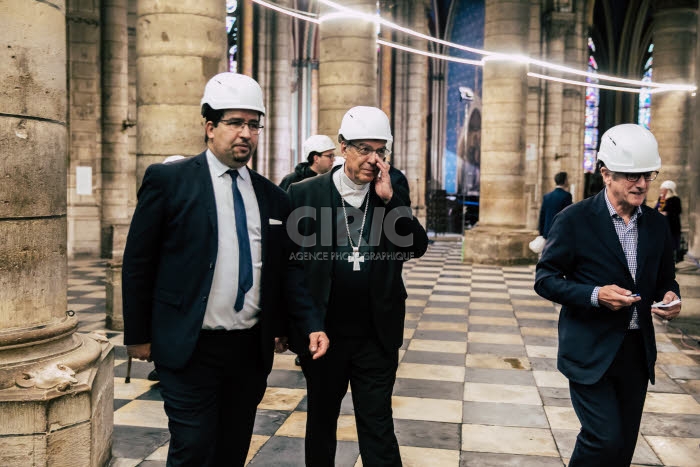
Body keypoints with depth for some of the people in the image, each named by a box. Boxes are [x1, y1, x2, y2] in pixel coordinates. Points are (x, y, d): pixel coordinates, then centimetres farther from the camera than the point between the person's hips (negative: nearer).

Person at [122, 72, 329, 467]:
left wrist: (311, 324, -1)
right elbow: (138, 262, -2)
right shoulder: (168, 180, -5)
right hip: (190, 349, -4)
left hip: (252, 348, 5)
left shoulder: (273, 197, 7)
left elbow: (289, 268, 10)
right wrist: (139, 335, -1)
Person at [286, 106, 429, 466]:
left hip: (378, 336, 1)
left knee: (378, 428, 8)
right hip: (323, 335, 0)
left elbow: (418, 247, -7)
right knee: (321, 423, 18)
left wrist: (390, 198, -17)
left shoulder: (394, 187, 1)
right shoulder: (305, 193, -6)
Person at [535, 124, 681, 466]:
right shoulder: (575, 220, -10)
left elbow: (665, 279, 16)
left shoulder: (656, 224, 6)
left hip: (638, 351, 5)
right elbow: (545, 279, -8)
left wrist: (670, 297, -8)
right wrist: (595, 295, -22)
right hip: (591, 351, -5)